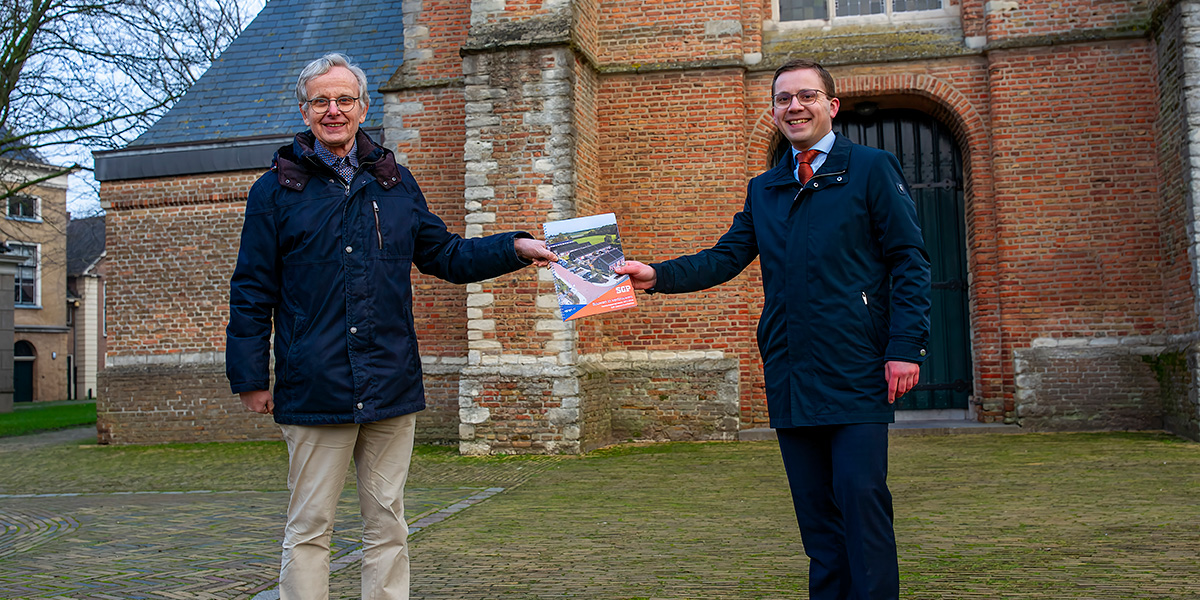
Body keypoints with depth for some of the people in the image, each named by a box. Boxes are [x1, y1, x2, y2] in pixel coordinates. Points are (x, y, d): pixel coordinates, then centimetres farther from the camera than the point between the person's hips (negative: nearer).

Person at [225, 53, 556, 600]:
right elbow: (252, 293, 3)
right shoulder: (276, 189, 4)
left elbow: (445, 255, 17)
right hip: (315, 390, -3)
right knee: (309, 528, 5)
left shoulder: (395, 182, 13)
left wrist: (515, 247, 5)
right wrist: (250, 377, -1)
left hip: (392, 387, 3)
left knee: (387, 525, 11)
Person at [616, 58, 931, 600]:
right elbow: (726, 258, 10)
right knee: (816, 509, 10)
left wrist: (906, 347, -11)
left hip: (856, 371, -4)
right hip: (790, 375, 5)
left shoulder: (872, 169, 4)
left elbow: (909, 261, -1)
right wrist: (659, 276, -6)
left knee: (862, 499, -6)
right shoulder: (763, 190, 19)